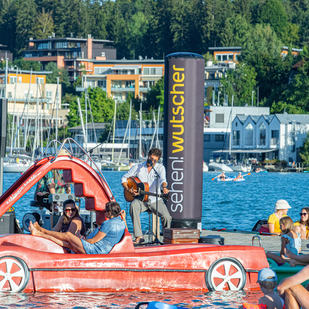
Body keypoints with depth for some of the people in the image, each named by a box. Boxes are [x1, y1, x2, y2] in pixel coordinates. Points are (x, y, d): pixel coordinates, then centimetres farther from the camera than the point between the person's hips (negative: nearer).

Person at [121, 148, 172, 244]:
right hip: (141, 199, 0)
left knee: (167, 217, -25)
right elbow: (124, 178, 10)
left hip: (155, 199, 0)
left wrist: (164, 187, -43)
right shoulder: (138, 167, 5)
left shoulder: (160, 168, 2)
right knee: (133, 206, -36)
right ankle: (138, 237, -35)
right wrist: (128, 189, -10)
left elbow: (162, 179, -18)